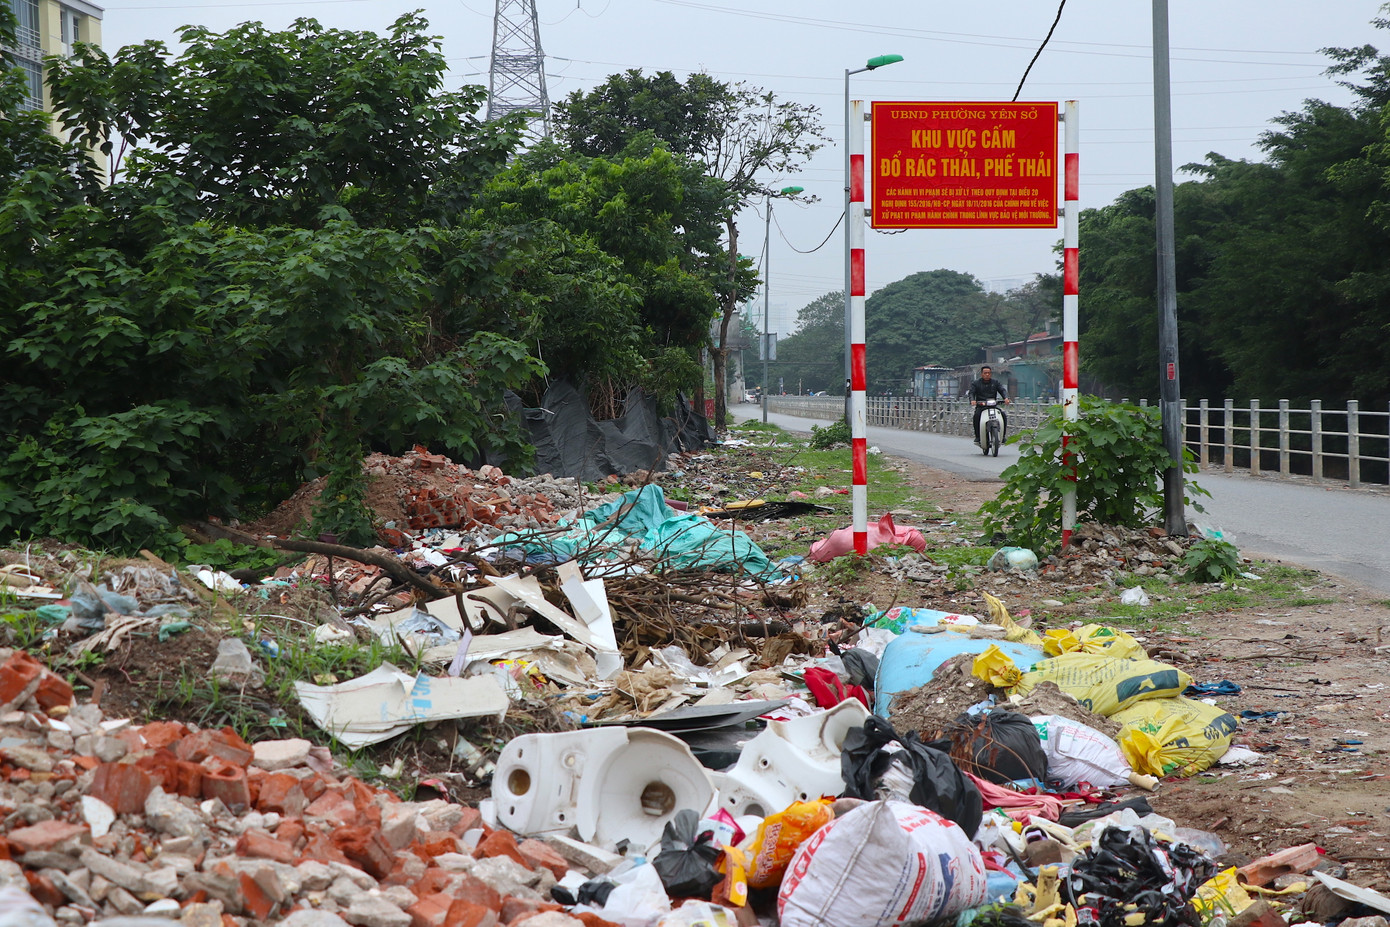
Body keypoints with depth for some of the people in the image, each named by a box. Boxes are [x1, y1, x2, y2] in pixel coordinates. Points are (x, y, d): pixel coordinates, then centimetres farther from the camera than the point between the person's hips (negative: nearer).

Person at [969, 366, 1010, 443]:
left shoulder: (995, 382, 15)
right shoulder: (976, 383, 9)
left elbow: (1002, 390, 2)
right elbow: (971, 392, -4)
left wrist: (1006, 398, -21)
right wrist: (972, 400, -28)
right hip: (981, 406, -2)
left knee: (1003, 415, -22)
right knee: (976, 415, -33)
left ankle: (1002, 436, -10)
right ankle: (977, 437, -26)